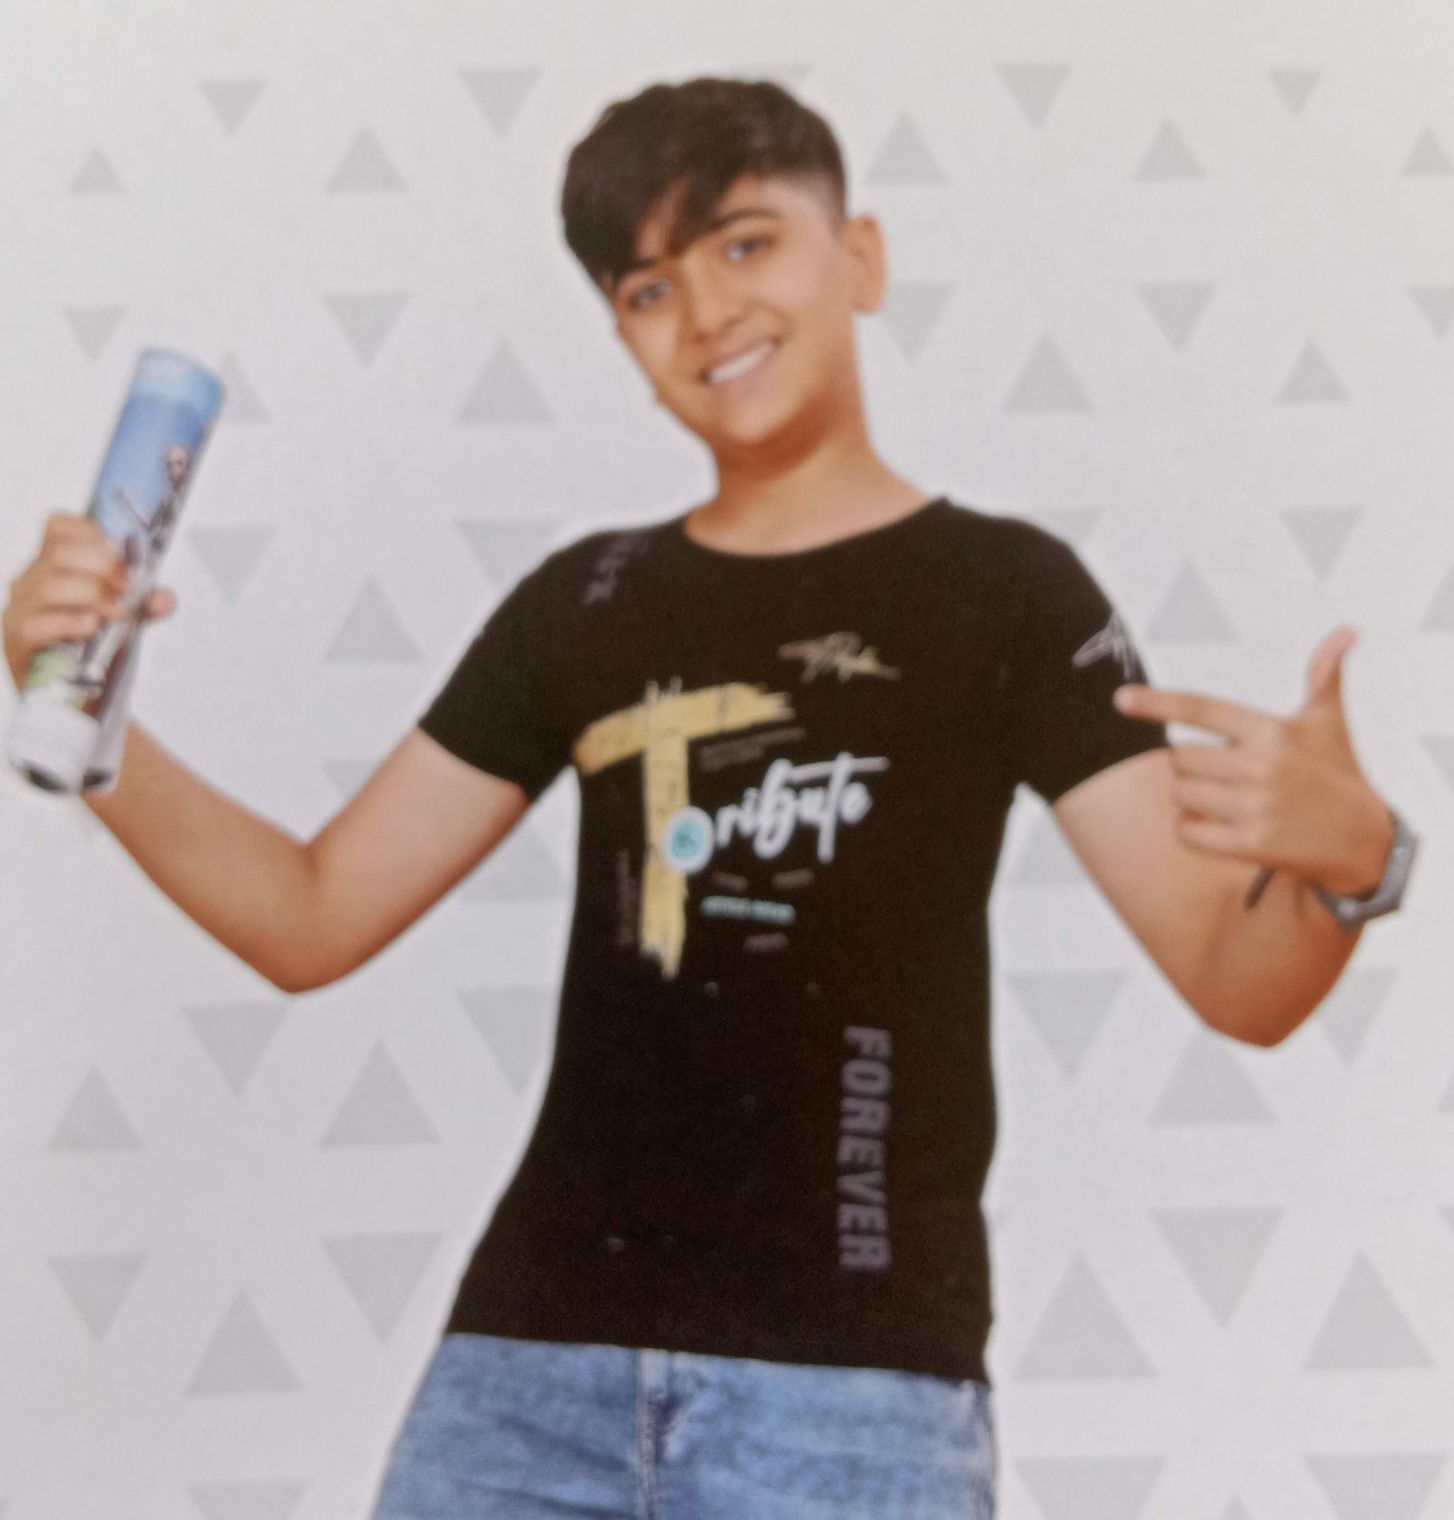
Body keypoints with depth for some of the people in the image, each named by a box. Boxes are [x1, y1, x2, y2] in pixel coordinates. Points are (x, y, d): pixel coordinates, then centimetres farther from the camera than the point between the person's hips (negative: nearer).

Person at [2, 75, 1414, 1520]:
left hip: (850, 1378, -3)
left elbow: (1240, 987, -4)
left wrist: (1344, 850, -26)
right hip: (533, 1357, 3)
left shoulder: (1002, 587, 1)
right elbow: (313, 921, 14)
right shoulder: (584, 602, 12)